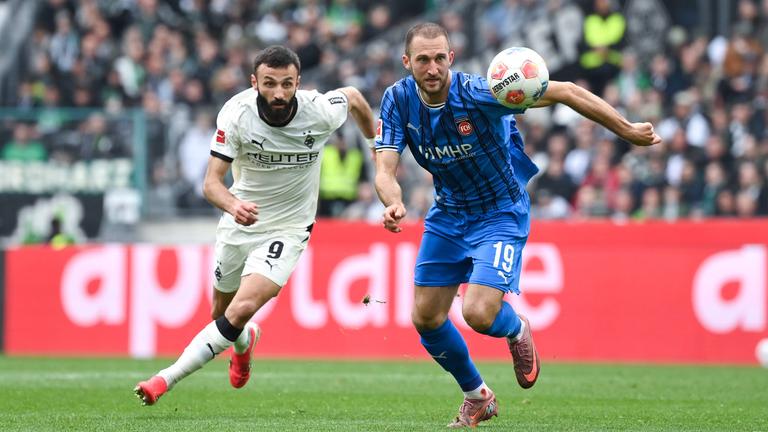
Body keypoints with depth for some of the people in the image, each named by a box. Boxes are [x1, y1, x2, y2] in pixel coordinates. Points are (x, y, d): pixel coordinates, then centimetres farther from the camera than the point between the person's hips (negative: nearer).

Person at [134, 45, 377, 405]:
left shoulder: (320, 111, -22)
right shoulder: (236, 113, -23)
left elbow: (353, 97, 3)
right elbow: (211, 182, -26)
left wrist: (375, 141, 19)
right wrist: (233, 205, -48)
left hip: (287, 230, -2)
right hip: (239, 222, 2)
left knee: (240, 313, -23)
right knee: (221, 314, 20)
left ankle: (167, 379, -17)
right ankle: (245, 341, 56)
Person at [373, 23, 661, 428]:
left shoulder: (477, 93, -28)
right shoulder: (397, 100, -14)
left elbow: (565, 91, -22)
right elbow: (385, 170, -19)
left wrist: (627, 130, -18)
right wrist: (394, 204, -43)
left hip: (500, 213, -5)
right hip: (447, 214, 5)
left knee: (479, 314, -20)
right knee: (425, 317, 4)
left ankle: (517, 331, 18)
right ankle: (476, 396, 29)